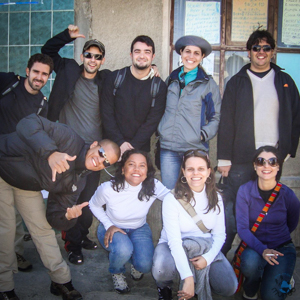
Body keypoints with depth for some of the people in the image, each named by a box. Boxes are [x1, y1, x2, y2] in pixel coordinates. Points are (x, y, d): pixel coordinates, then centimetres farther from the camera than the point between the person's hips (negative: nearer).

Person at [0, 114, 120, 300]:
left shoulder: (77, 182, -9)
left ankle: (62, 281, 21)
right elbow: (29, 123, -38)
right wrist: (50, 152, -51)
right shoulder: (70, 140, -27)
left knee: (43, 228, 4)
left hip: (27, 186, 6)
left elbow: (54, 218, -8)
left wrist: (68, 217, -32)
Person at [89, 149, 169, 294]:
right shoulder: (108, 188, -24)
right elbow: (94, 205, -4)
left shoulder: (153, 186, -22)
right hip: (112, 228, -1)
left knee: (145, 265, -22)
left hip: (139, 229, 2)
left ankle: (135, 263, 19)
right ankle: (117, 273, 4)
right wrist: (108, 225, -15)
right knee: (123, 249, -35)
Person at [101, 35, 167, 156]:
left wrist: (133, 146, -12)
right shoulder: (115, 78, 2)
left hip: (141, 149, 0)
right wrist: (120, 142, -9)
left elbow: (153, 121, -4)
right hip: (113, 146, 1)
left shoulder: (159, 86, 0)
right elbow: (106, 113, -1)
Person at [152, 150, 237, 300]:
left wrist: (208, 258, -24)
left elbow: (219, 235, -3)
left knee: (229, 287, -17)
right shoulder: (172, 199, -18)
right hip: (172, 247, -3)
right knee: (163, 268, -37)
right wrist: (188, 277, -34)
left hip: (205, 248, 4)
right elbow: (174, 240, -24)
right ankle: (164, 286, 1)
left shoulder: (215, 198, -2)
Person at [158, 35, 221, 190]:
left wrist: (203, 134, -8)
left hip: (195, 148, -2)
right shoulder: (171, 80, 14)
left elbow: (216, 117, 6)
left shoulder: (208, 84, 5)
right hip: (168, 148, 3)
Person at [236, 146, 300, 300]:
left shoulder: (287, 195, -10)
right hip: (254, 247, 0)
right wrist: (262, 249, -32)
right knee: (251, 262, -35)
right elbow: (242, 228, -18)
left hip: (282, 248, 0)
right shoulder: (244, 191, -13)